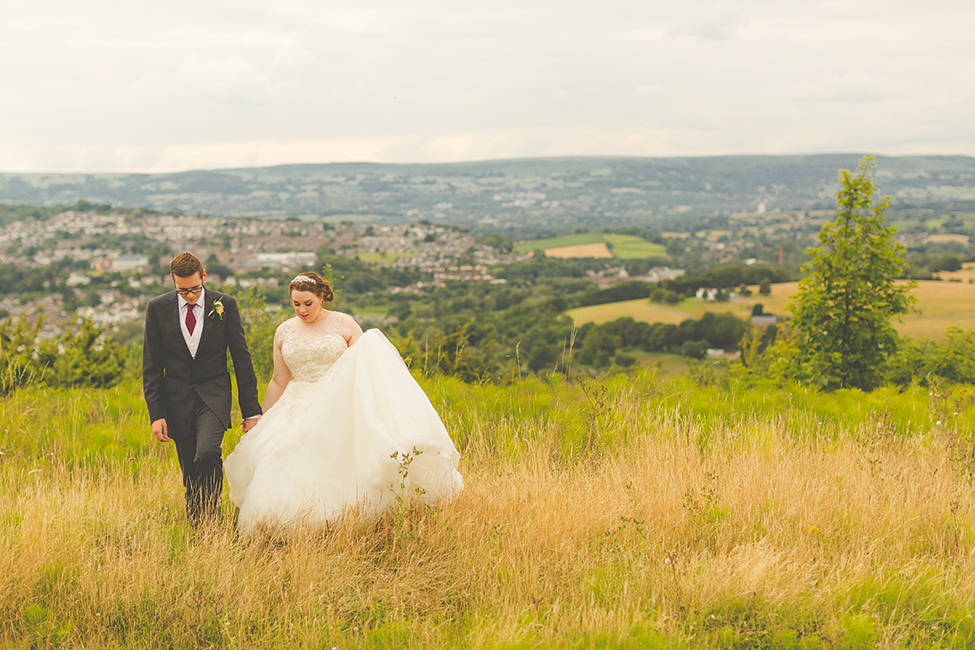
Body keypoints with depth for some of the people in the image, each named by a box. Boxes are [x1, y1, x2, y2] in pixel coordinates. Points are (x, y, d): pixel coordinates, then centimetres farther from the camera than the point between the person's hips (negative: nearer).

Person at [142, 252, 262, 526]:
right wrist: (156, 413, -5)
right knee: (190, 472, 5)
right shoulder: (158, 308, -1)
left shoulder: (225, 306, -3)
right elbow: (151, 366, 2)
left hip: (214, 395, -2)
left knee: (207, 454, -24)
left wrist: (251, 410, -1)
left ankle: (211, 517, -8)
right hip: (177, 400, 2)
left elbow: (242, 359, 1)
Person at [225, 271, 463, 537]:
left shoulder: (343, 324, 2)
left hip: (339, 409, -3)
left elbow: (367, 365, 3)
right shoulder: (284, 332, 10)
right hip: (298, 411, 3)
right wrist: (260, 421, 16)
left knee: (334, 467, -19)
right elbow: (278, 382, 16)